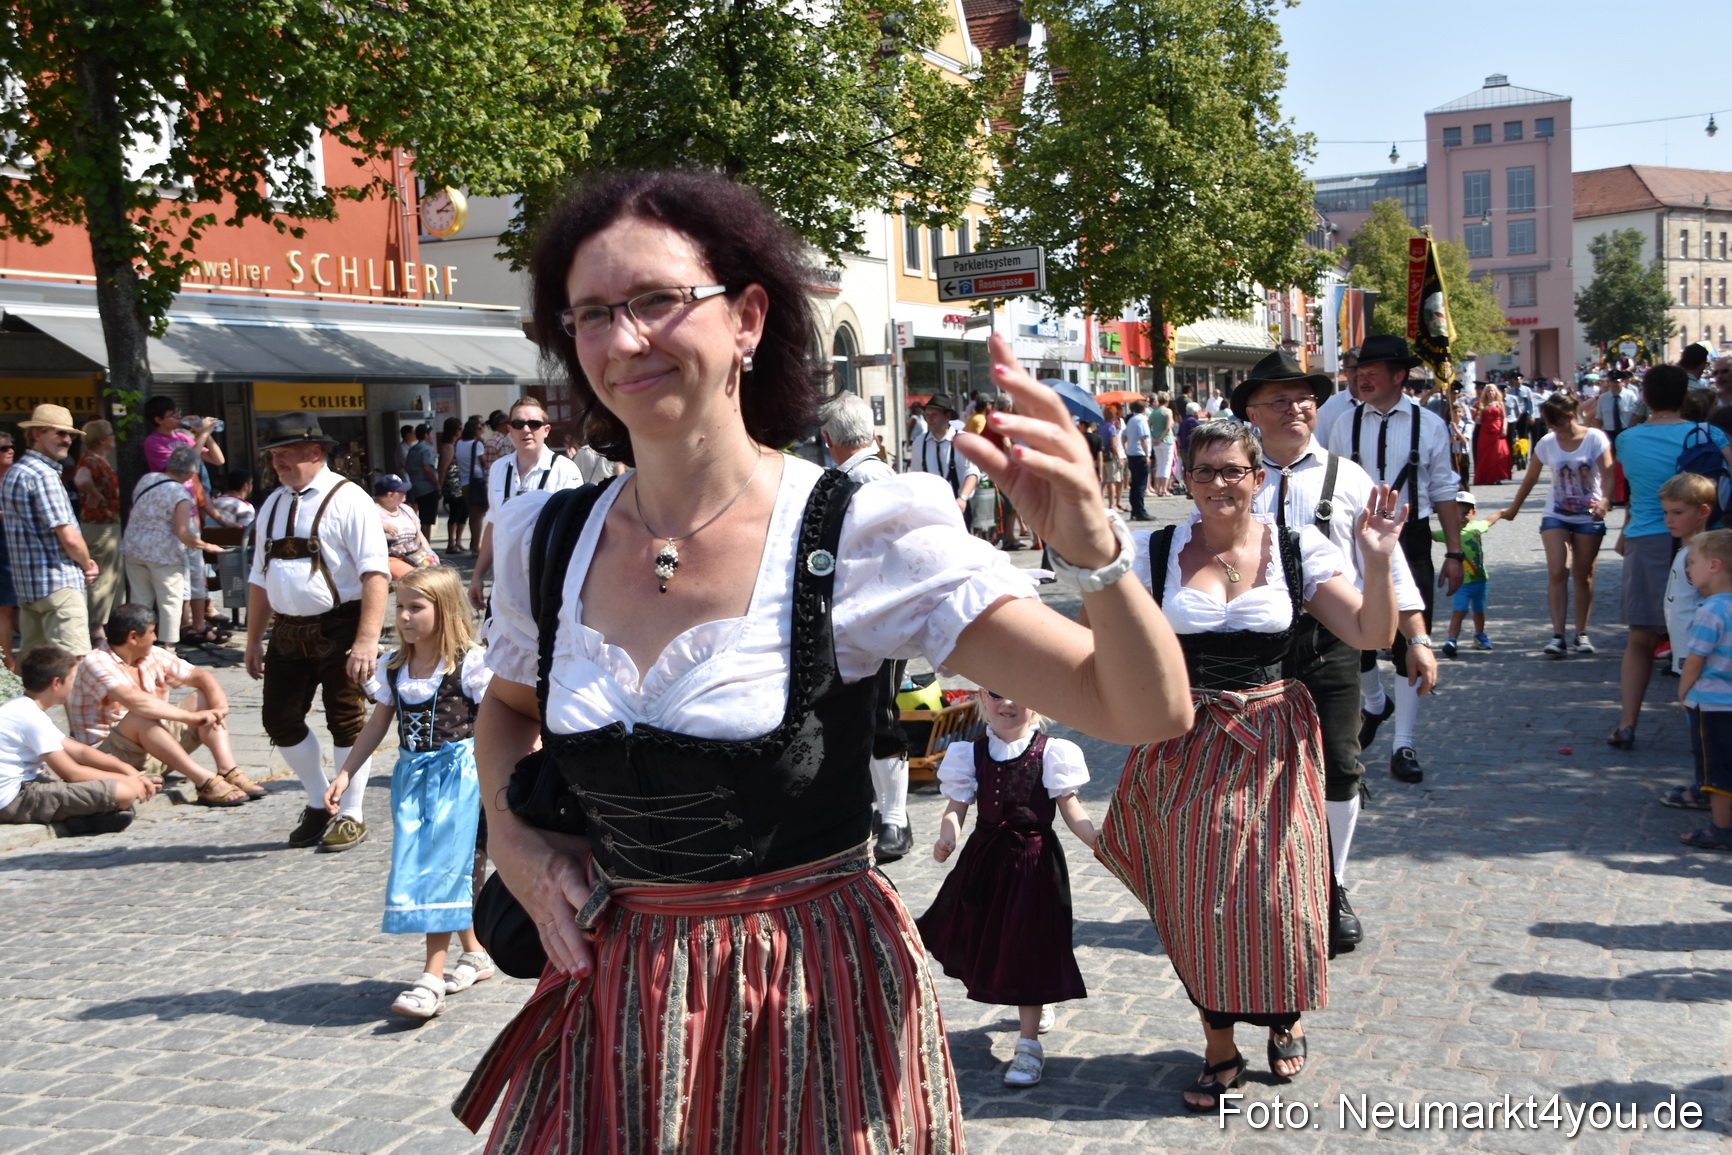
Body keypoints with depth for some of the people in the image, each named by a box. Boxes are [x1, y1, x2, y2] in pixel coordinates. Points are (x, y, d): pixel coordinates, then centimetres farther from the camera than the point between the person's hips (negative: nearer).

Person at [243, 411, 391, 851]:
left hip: (338, 629, -7)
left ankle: (350, 816, 17)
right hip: (287, 631, 7)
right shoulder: (273, 506, 13)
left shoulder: (347, 500, -9)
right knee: (280, 720, 10)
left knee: (347, 723, 2)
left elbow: (375, 572, -18)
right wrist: (253, 640, 16)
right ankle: (319, 802, 29)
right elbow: (259, 578, 19)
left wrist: (367, 640, -25)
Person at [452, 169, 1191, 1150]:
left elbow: (1151, 714, -19)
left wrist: (1093, 547, -37)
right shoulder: (546, 542, -3)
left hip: (816, 1007, -4)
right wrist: (513, 838, 1)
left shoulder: (860, 536, -16)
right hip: (608, 1014, 4)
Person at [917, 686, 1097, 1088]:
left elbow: (1071, 810, -10)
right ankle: (1037, 1006, 47)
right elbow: (956, 807, -4)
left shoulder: (1050, 753, -9)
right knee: (987, 939, 18)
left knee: (1028, 947, -3)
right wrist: (947, 836, -25)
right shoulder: (971, 754, -1)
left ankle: (1028, 1045, 6)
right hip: (984, 858, 5)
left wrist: (1100, 844, -26)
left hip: (1034, 860, -4)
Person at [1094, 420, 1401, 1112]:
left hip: (1273, 744, 0)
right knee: (1197, 899, 4)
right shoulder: (1156, 554, -1)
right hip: (1188, 749, 1)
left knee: (1277, 893, 3)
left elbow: (1371, 634, -4)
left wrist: (1377, 560, -18)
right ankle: (1219, 1049, 23)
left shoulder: (1297, 549, -1)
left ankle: (1285, 1020, 34)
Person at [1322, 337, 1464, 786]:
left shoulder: (1429, 425, -1)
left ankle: (1403, 746, 10)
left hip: (1410, 542, -1)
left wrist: (1454, 552, 0)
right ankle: (1374, 703, 41)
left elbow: (1443, 492, 3)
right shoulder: (1345, 426, 1)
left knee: (1411, 643, 1)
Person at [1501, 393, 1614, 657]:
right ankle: (1557, 635, -14)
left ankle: (1581, 633, 16)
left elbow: (1607, 474, -18)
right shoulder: (1546, 443, 0)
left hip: (1589, 517, -1)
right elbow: (1530, 479, 10)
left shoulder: (1595, 438, -7)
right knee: (1557, 572, -11)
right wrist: (1513, 508, 17)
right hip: (1556, 516, 1)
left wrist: (1605, 501, -36)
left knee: (1583, 575, 5)